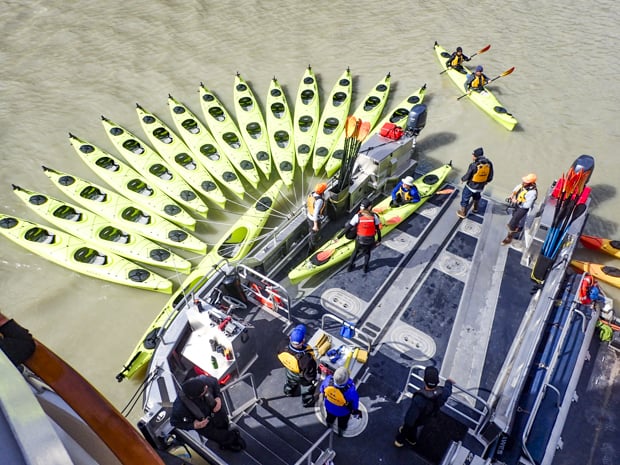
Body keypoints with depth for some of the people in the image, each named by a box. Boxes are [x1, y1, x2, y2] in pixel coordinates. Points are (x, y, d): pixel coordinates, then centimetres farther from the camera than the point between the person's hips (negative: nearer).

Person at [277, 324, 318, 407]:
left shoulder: (283, 345, -38)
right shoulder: (306, 359, -50)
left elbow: (280, 357, -11)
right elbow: (309, 374, -28)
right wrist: (313, 379, -6)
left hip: (291, 372, 4)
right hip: (303, 376, -4)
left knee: (291, 382, 39)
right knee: (307, 389, 31)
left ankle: (289, 392, 70)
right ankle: (307, 402, 60)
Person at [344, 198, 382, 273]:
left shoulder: (358, 216, -18)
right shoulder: (374, 216, -14)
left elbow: (348, 227, -16)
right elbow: (378, 229, -5)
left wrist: (346, 233, 3)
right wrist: (379, 240, 8)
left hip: (360, 239, 0)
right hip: (370, 240, 0)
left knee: (356, 251, 28)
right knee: (367, 253, 30)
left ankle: (350, 266, 36)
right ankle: (365, 267, 36)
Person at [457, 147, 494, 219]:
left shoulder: (473, 165, -30)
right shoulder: (489, 163, -13)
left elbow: (467, 176, -19)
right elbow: (490, 177, -2)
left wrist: (462, 179, 3)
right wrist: (486, 181, 17)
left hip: (471, 186, -5)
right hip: (480, 187, 5)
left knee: (465, 199, 16)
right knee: (477, 197, 32)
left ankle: (463, 213, 31)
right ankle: (475, 209, 53)